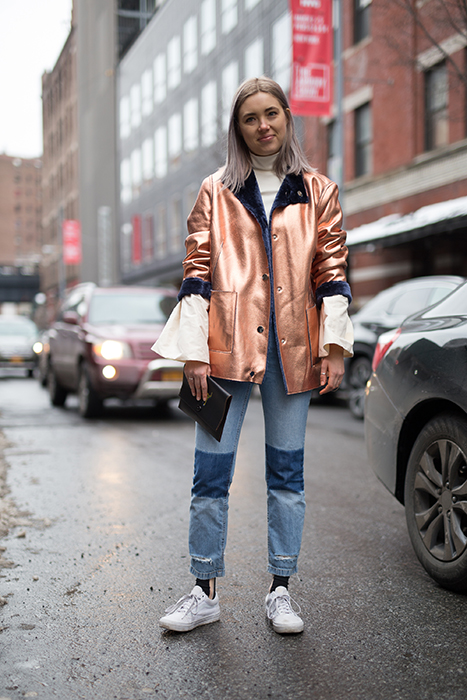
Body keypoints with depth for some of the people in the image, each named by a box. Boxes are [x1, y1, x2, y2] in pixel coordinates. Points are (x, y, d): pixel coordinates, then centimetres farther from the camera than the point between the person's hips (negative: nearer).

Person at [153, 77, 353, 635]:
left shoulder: (318, 192, 10)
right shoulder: (216, 192, 8)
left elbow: (331, 271, 8)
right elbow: (197, 271, 4)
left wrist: (334, 348, -1)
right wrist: (194, 350, -4)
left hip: (292, 348, 1)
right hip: (228, 347, 0)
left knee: (287, 472, 7)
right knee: (211, 472, 1)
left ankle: (280, 592, 20)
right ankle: (205, 593, 16)